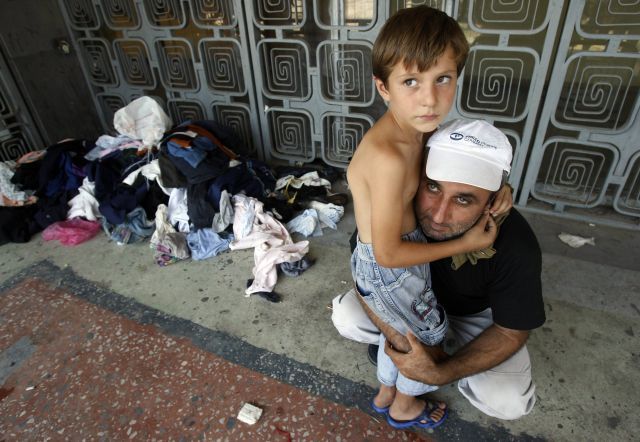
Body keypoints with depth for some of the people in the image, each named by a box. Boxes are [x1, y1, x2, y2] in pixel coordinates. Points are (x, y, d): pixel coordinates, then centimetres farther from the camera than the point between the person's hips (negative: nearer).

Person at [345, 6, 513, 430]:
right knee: (430, 339, 19)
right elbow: (388, 253, -26)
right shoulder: (388, 158, -35)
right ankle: (404, 407, 49)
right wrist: (464, 244, -18)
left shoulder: (417, 128, -8)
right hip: (388, 271, -8)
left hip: (400, 254, 8)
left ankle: (385, 393, 58)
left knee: (401, 334, 29)